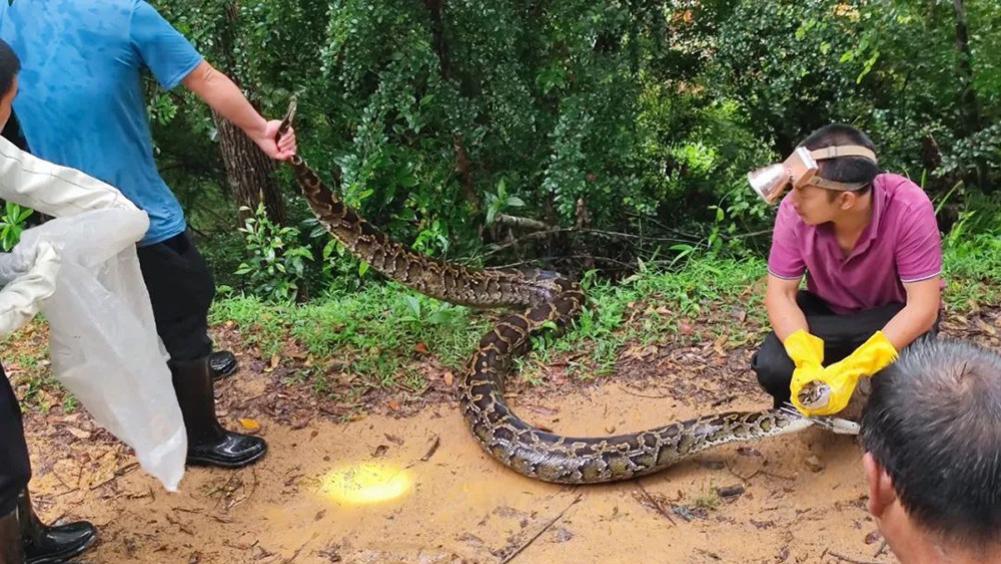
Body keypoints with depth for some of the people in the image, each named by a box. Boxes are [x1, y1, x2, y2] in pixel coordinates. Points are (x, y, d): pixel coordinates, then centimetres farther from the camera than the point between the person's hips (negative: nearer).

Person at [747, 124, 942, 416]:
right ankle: (796, 422, 11)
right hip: (826, 313, 2)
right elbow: (780, 294, -18)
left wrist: (852, 371, -45)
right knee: (773, 368, -25)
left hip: (895, 314, -1)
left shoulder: (909, 208, -34)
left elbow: (923, 307, -32)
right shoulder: (794, 211, -26)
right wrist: (807, 361, -38)